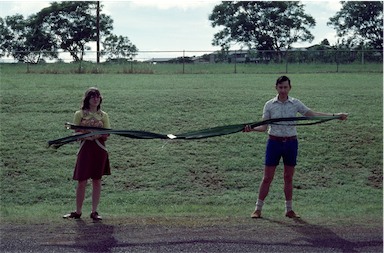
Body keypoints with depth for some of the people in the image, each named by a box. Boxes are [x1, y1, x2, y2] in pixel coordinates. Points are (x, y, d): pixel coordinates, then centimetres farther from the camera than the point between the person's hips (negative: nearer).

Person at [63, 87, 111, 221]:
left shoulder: (103, 115, 7)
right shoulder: (80, 114, 3)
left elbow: (106, 135, 5)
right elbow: (76, 133, 1)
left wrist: (98, 134, -16)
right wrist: (86, 134, -18)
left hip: (99, 149, 2)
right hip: (85, 148, -2)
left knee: (97, 181, 5)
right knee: (82, 181, -1)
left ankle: (94, 211, 12)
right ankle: (78, 212, 11)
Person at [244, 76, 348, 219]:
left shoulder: (295, 104, 2)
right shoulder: (269, 105, -2)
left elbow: (313, 114, 5)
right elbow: (264, 127, -2)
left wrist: (335, 115, -1)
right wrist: (252, 128, -21)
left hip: (291, 143, 2)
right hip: (274, 142, -2)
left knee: (289, 178, 9)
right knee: (267, 178, -1)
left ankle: (289, 209, 20)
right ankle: (258, 209, 8)